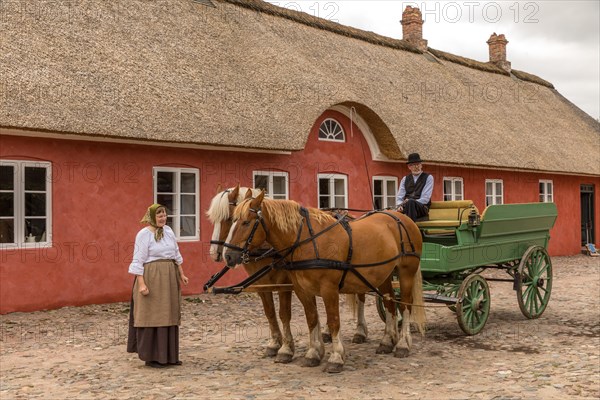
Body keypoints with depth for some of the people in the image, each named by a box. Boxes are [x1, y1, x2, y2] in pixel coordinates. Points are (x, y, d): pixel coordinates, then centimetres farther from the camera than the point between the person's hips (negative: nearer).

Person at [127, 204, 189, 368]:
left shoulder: (168, 230, 10)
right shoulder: (144, 234, -9)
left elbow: (176, 254, 18)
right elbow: (138, 261, -13)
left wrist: (181, 274, 17)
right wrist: (141, 283, -21)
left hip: (170, 278, 7)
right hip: (152, 279, -7)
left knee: (169, 316, 11)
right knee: (152, 316, -2)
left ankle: (169, 355, 20)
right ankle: (151, 357, 7)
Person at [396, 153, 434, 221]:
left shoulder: (428, 178, 9)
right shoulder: (405, 179, 20)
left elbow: (425, 198, -3)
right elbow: (399, 197, 12)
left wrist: (410, 203, -16)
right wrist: (400, 205, -12)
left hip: (422, 208, -2)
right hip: (405, 207, 3)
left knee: (410, 202, -38)